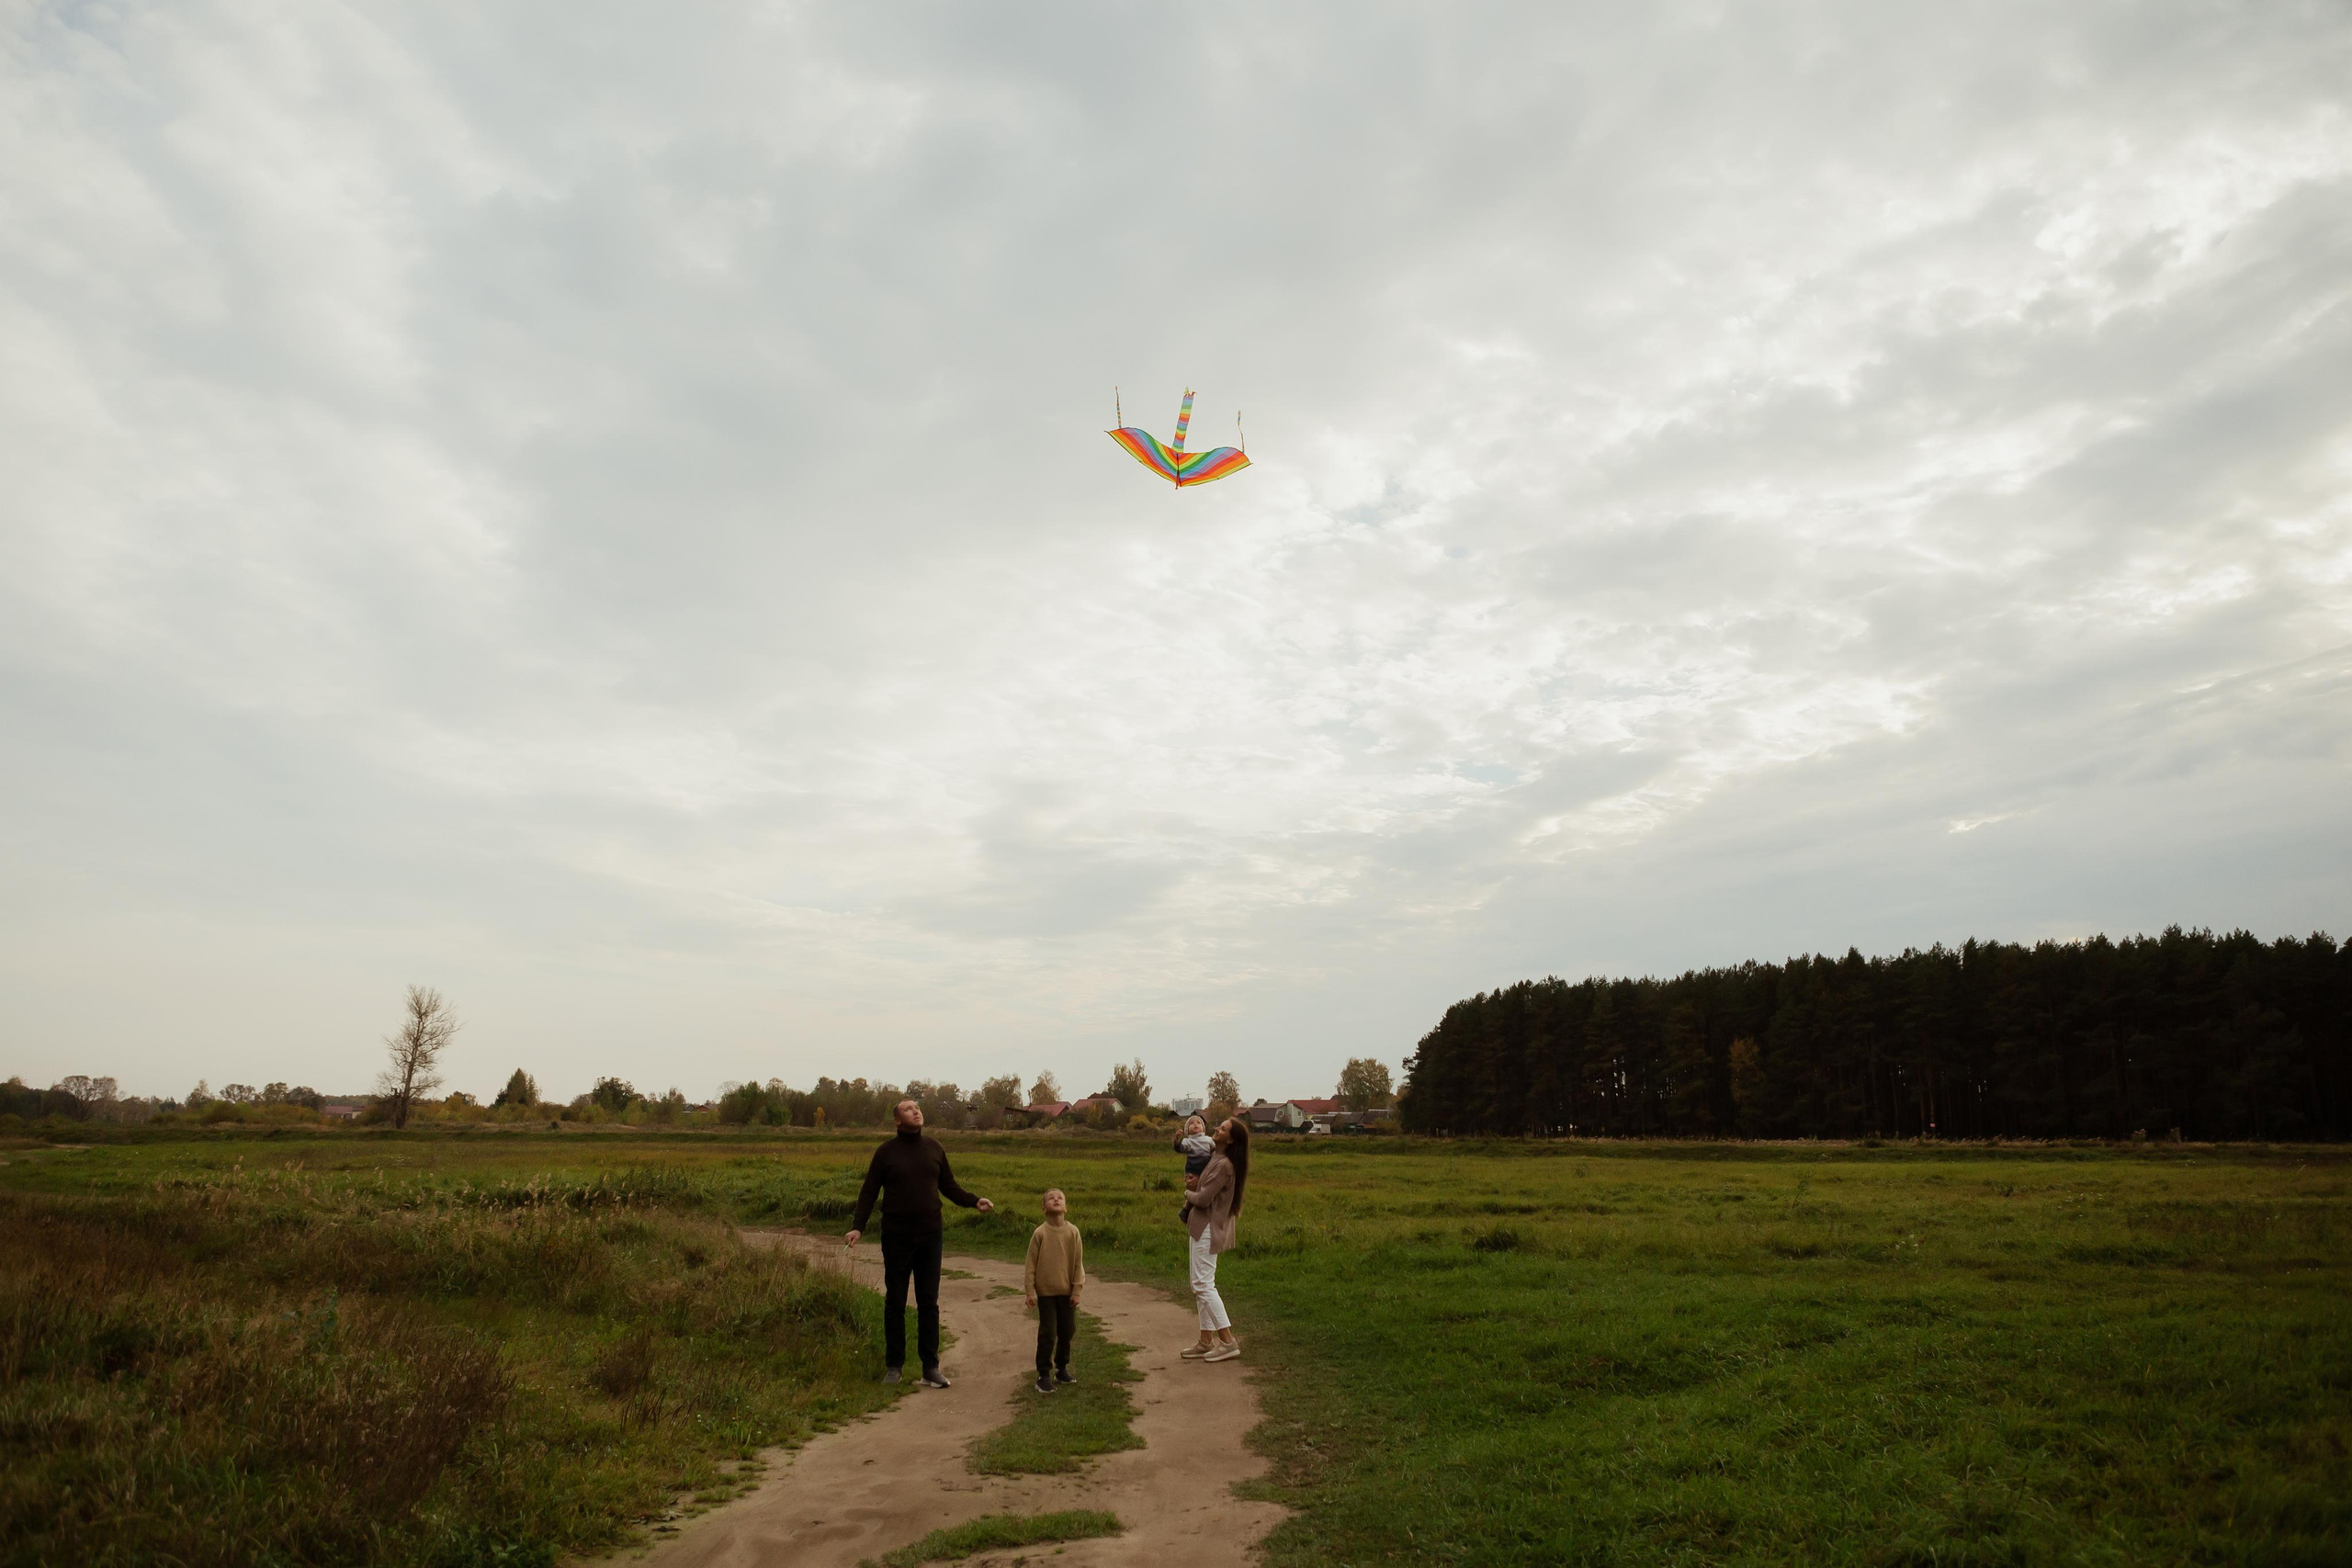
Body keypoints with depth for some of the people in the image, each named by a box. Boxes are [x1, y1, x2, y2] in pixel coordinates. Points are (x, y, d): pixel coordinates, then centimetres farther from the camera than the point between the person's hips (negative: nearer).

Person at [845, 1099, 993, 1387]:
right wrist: (857, 1226, -13)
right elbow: (868, 1192, -2)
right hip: (897, 1237, -2)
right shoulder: (886, 1152, -3)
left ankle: (931, 1368, 11)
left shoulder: (934, 1148, 5)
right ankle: (894, 1366, 18)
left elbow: (948, 1185, 12)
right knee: (895, 1303, 7)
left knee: (929, 1303, 5)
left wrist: (974, 1201, -3)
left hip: (929, 1236, 2)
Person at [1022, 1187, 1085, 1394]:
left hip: (1067, 1291, 3)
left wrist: (1077, 1290, -2)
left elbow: (1078, 1263, 0)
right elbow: (1031, 1264, -5)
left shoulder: (1073, 1232, -5)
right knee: (1047, 1334, 0)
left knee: (1067, 1332, 13)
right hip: (1046, 1292, -3)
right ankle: (1044, 1375, 11)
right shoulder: (1040, 1233, -10)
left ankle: (1062, 1368, 31)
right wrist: (1029, 1291, -7)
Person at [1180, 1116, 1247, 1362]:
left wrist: (1188, 1194, -1)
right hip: (1203, 1227, 10)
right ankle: (1207, 1342, 18)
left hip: (1208, 1229, -10)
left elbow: (1203, 1199, -21)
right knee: (1200, 1285, 13)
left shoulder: (1223, 1164, -21)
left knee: (1203, 1285, -9)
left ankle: (1228, 1342, -7)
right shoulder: (1216, 1157, 10)